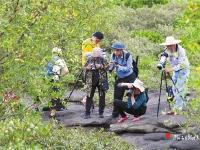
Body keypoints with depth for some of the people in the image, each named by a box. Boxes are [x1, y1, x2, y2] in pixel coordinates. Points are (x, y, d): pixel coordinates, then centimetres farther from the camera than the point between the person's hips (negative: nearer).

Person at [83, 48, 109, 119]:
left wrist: (101, 66, -21)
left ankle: (101, 112, 16)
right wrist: (87, 68, -10)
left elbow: (107, 67, -6)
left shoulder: (102, 60, 0)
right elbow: (85, 67, 11)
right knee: (89, 96, -1)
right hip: (91, 81, 1)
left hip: (101, 81, -1)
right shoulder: (90, 59, 5)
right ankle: (87, 113, 3)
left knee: (102, 96, 4)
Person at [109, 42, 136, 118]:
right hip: (119, 78, 4)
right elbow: (111, 68, -4)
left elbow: (128, 68, -23)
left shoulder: (128, 55, -23)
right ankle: (115, 114, 16)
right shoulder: (113, 55, -11)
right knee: (117, 96, 5)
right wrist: (110, 66, -28)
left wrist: (118, 66, -35)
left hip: (129, 77, -4)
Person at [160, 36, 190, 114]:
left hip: (183, 69, -7)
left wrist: (171, 69, -39)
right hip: (175, 70, 7)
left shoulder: (181, 51, -27)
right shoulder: (168, 50, -8)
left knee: (180, 88, -11)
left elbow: (182, 64, -29)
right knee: (174, 88, 6)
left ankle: (177, 108, -11)